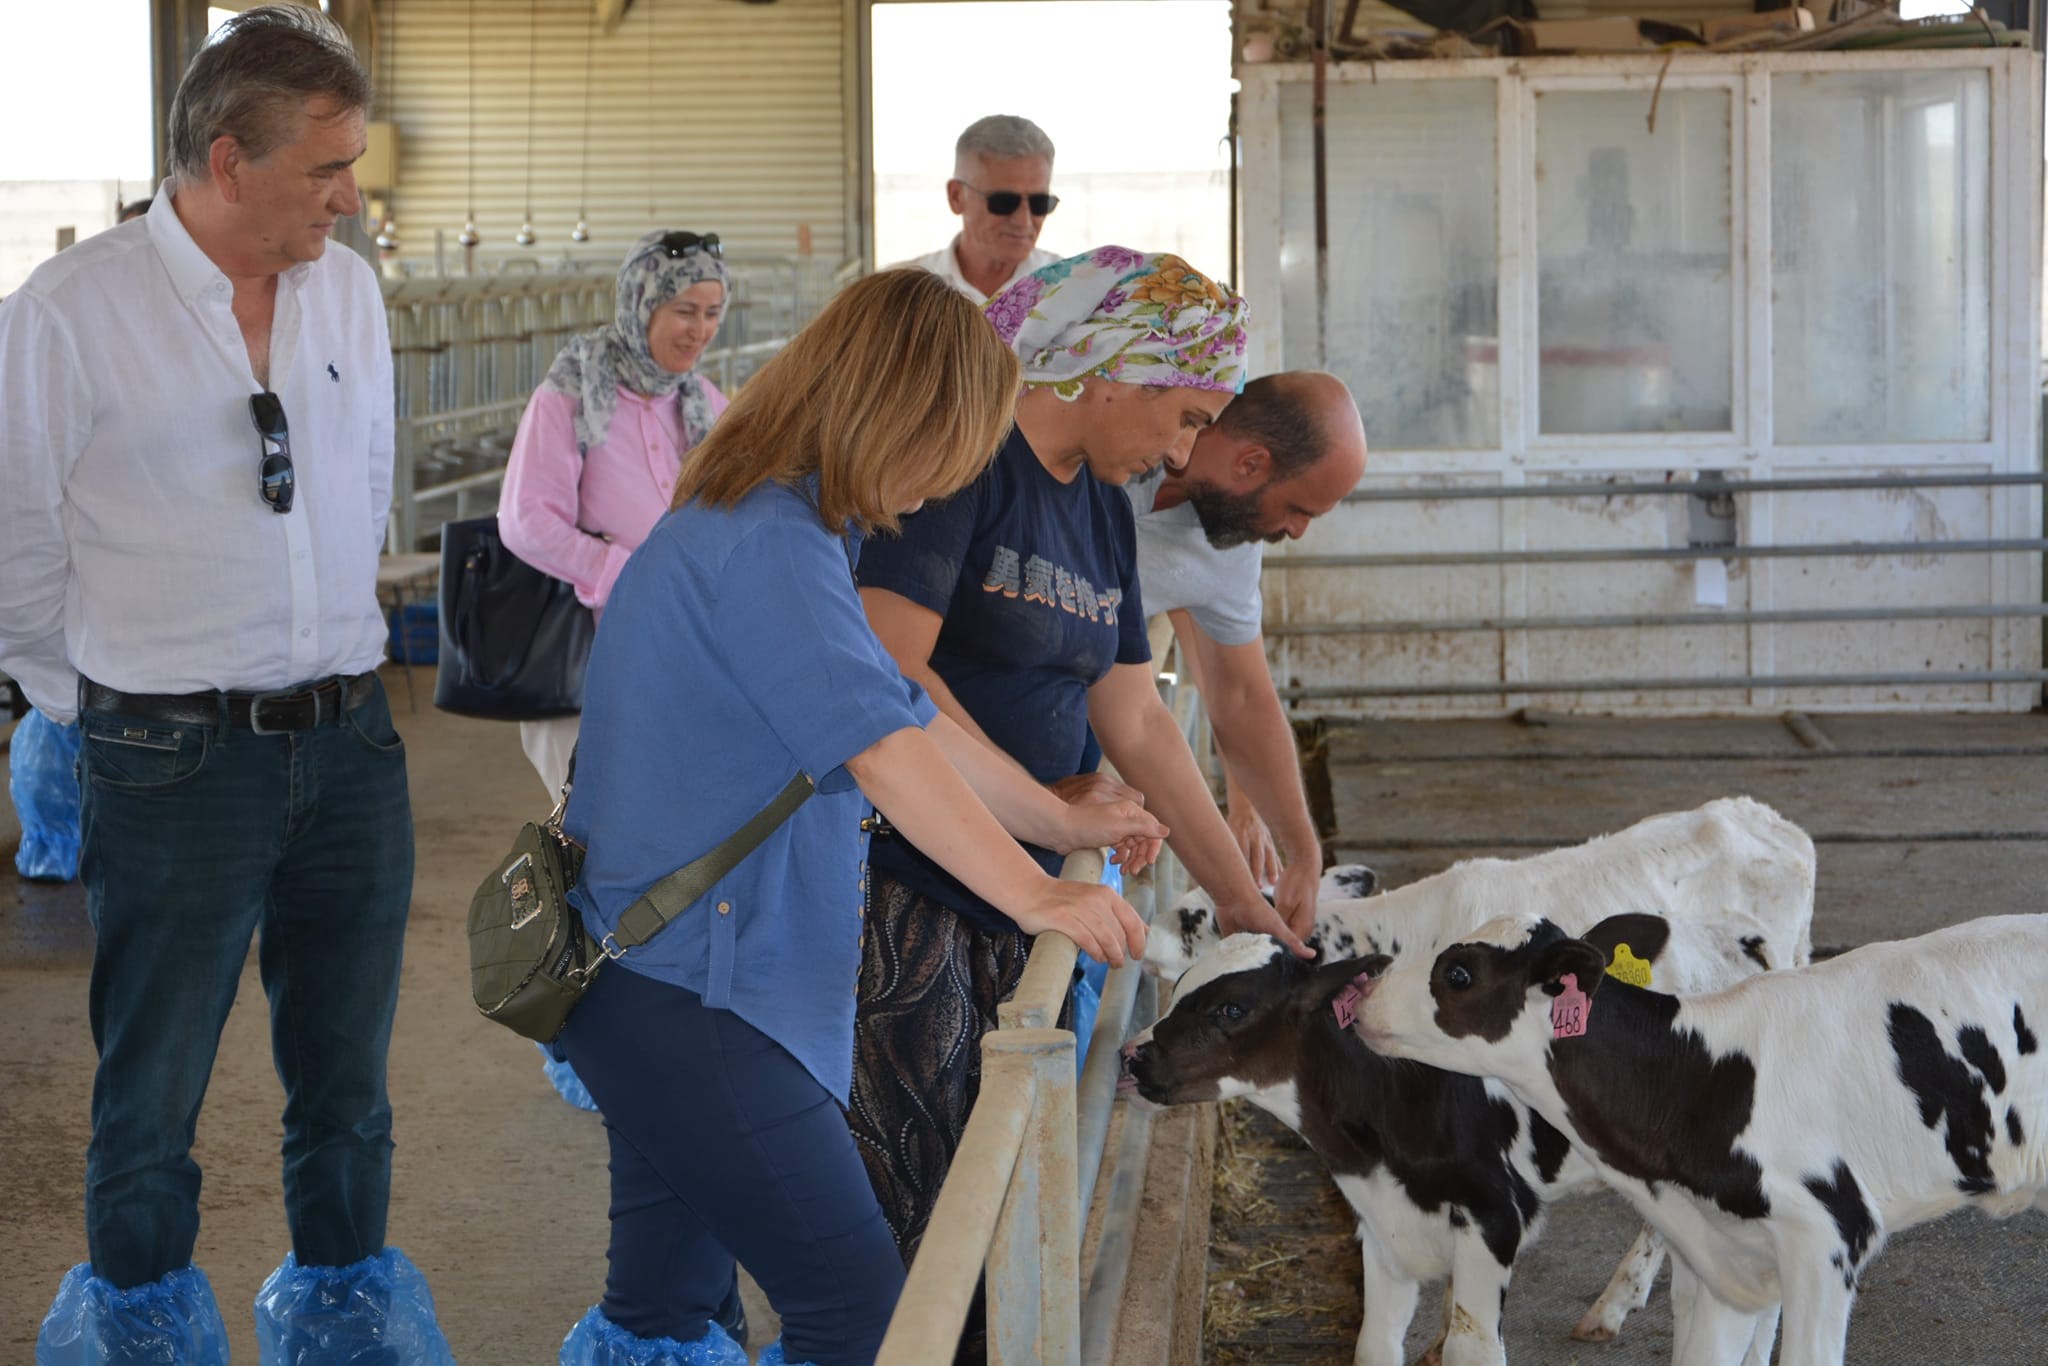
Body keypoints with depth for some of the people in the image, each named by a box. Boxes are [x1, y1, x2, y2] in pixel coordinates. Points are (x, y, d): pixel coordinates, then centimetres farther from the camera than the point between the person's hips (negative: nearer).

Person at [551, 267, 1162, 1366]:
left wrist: (1062, 822, 21)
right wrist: (1035, 896, -21)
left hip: (662, 976, 11)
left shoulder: (785, 529, 14)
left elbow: (904, 709, 20)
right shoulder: (769, 544, -19)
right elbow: (884, 749, -23)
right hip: (681, 987, -11)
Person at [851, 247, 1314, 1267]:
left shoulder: (1105, 511, 16)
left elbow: (1137, 724, 18)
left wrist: (1242, 900, 18)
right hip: (897, 884, -9)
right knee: (911, 1216, -9)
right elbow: (888, 669, -21)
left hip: (1009, 897, 9)